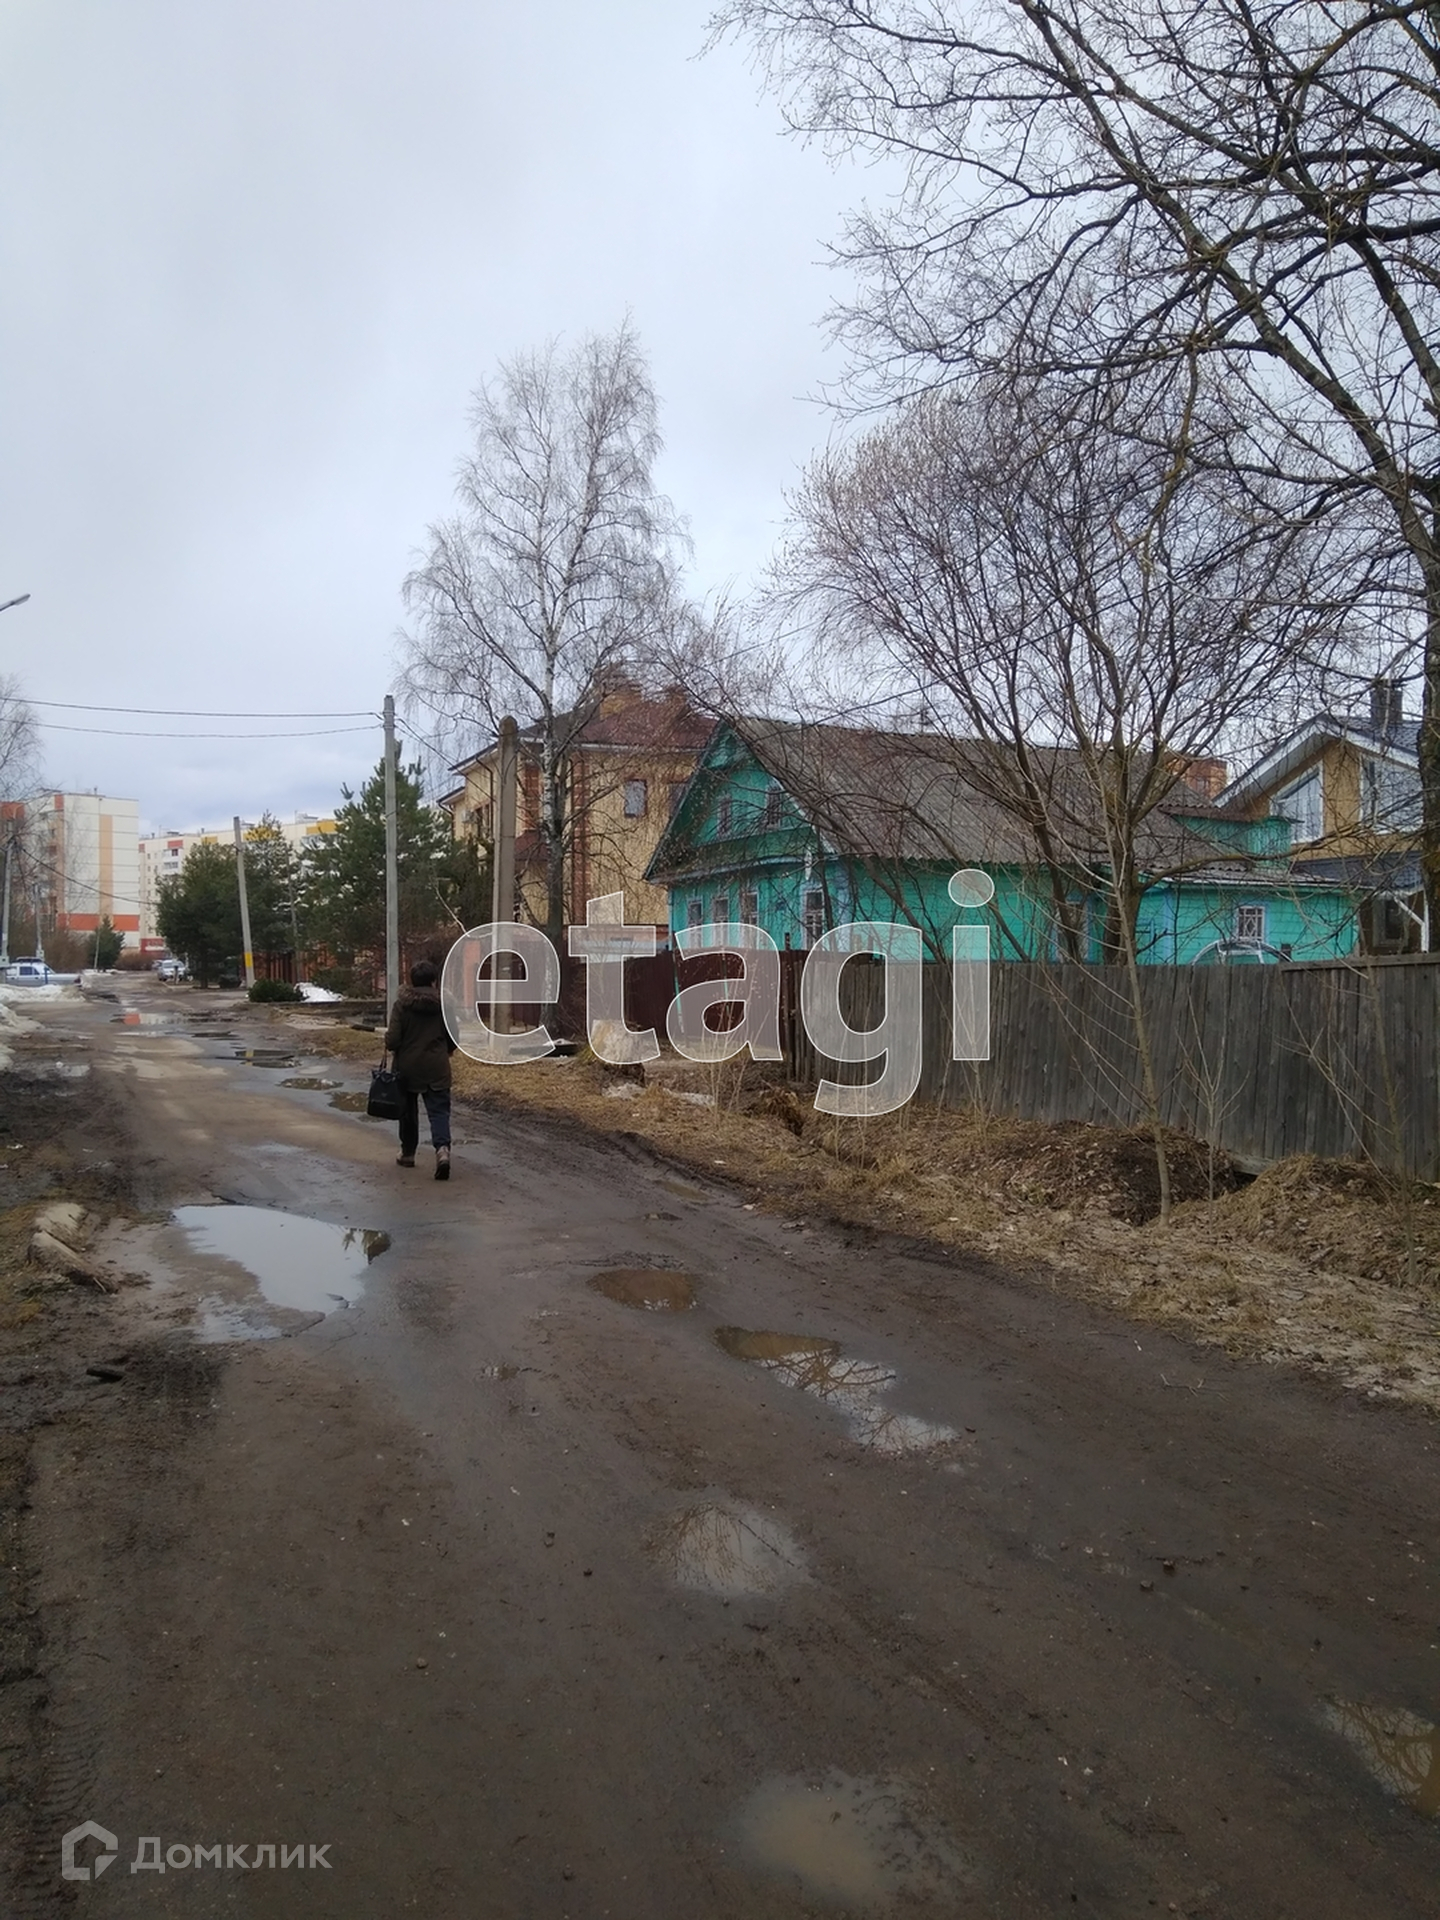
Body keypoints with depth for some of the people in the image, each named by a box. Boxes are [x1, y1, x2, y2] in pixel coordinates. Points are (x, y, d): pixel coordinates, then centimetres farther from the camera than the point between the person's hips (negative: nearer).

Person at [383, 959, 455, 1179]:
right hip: (437, 1067, 0)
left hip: (408, 1066, 0)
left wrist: (390, 1047, 9)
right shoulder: (443, 1003, -3)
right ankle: (442, 1148, -23)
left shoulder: (402, 1004, -9)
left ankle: (408, 1153, 28)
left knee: (408, 1110, 17)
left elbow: (393, 1037, -13)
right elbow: (452, 1037, 3)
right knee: (439, 1110, -1)